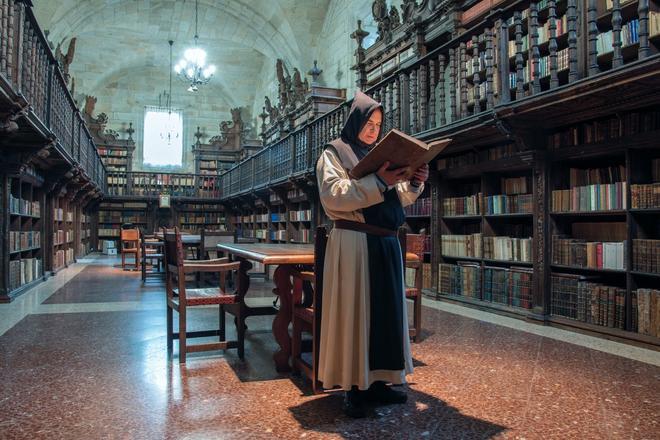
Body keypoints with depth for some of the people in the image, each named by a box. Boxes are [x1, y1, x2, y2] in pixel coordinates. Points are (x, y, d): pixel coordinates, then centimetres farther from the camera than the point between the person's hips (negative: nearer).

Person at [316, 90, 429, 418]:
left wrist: (414, 183, -5)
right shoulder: (334, 152, 1)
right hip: (354, 241, -7)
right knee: (354, 311, -3)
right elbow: (332, 195, -15)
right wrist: (377, 182, -22)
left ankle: (378, 380, 19)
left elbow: (400, 198, 16)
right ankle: (354, 387, 7)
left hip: (385, 243, 7)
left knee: (386, 310, 8)